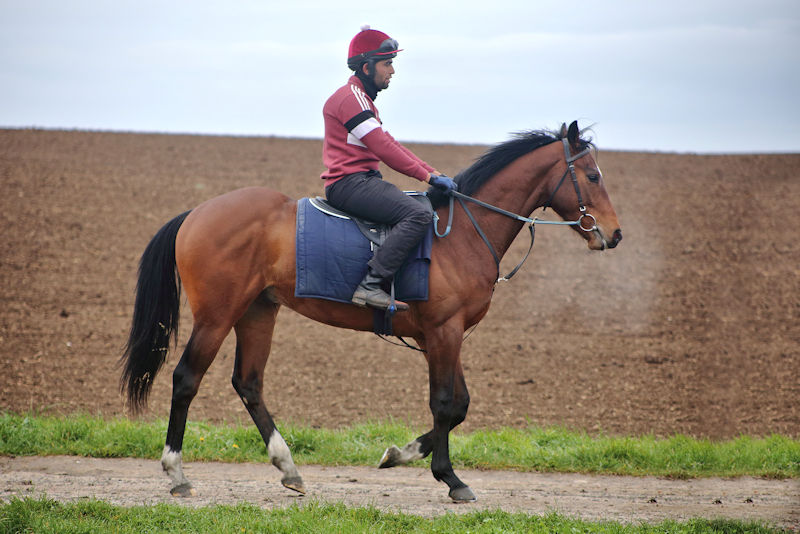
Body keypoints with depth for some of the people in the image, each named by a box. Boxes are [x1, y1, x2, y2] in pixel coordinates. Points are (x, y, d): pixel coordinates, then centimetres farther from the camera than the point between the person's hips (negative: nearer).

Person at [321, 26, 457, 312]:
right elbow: (383, 148, -18)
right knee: (418, 214, -26)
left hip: (362, 181, 11)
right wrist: (427, 177, -16)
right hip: (349, 183, -11)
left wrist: (432, 172, 12)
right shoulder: (350, 98, -11)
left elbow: (388, 144, 22)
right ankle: (370, 285, -32)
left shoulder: (361, 99, 24)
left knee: (422, 205, 17)